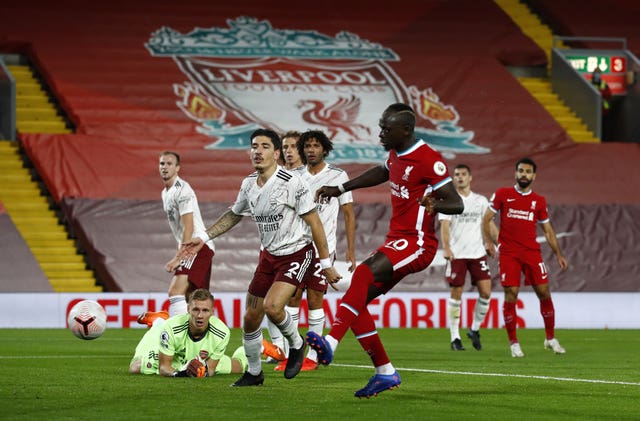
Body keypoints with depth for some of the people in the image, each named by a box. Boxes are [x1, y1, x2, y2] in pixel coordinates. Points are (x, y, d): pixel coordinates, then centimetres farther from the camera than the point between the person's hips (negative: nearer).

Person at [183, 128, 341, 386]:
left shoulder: (292, 184, -19)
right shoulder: (249, 184, 1)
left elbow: (314, 223, -14)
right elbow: (234, 215, 20)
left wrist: (325, 264, -13)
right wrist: (203, 238, 15)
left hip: (297, 254, -7)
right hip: (269, 256, 7)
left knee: (272, 306, -27)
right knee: (251, 317, 5)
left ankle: (296, 344, 2)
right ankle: (253, 373, 24)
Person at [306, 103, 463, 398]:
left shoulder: (428, 160, -15)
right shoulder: (397, 154, 13)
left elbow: (457, 204, -17)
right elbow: (381, 173, 37)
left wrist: (435, 204, -39)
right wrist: (341, 189, 37)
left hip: (416, 244, -10)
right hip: (396, 240, 10)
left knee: (364, 273, -33)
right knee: (355, 300, 3)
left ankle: (331, 342, -44)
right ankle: (385, 373, 9)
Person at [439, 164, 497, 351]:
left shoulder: (481, 200, 12)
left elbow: (489, 224, 15)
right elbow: (444, 225, -8)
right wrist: (446, 248, -22)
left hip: (478, 253, 3)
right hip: (456, 254, -3)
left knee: (486, 292, -7)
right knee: (456, 294, -3)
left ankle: (475, 329, 13)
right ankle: (455, 337, 4)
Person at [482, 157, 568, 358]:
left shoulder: (539, 201, 10)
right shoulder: (502, 194, 4)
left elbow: (548, 230, 15)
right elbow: (486, 219, 6)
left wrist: (558, 254, 8)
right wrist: (490, 242, -7)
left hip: (532, 251, 2)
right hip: (508, 252, -2)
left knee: (543, 292, -2)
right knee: (511, 295, -8)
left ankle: (550, 339, 12)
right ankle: (513, 343, 3)